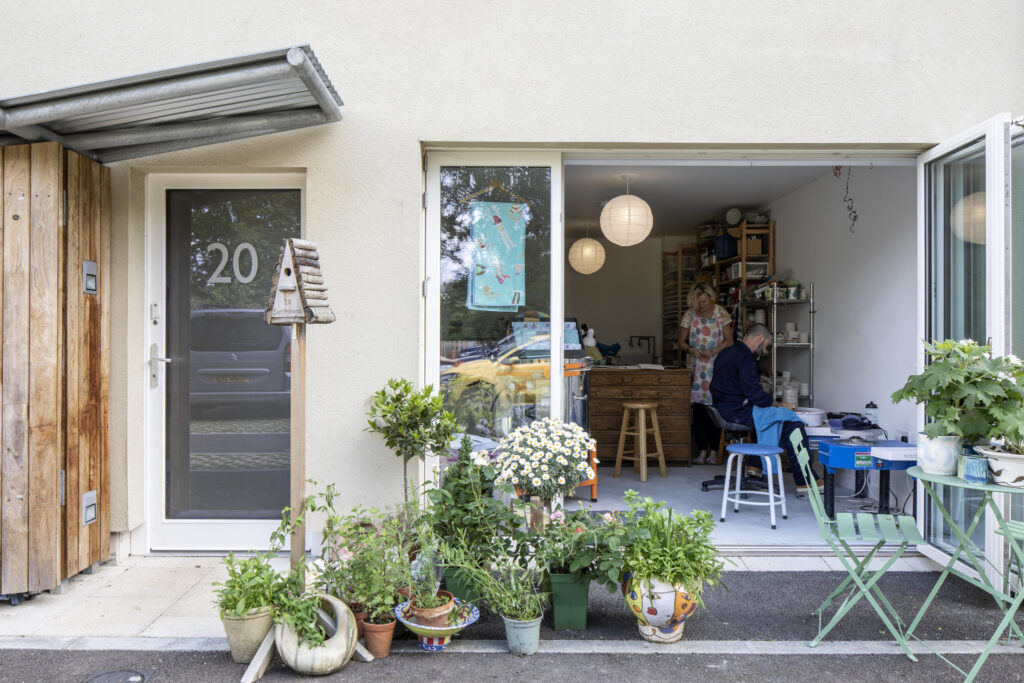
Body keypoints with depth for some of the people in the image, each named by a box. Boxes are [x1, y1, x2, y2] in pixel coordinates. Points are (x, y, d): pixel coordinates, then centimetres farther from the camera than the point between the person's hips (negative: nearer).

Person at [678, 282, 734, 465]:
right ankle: (702, 451, 3)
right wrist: (692, 350, -11)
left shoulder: (721, 313, 1)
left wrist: (714, 351, -16)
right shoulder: (690, 315, 6)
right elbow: (681, 341, 9)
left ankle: (714, 451, 2)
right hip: (695, 366, 2)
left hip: (716, 367, -2)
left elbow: (729, 340, 1)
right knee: (698, 409, -2)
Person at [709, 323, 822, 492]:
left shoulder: (727, 353, 16)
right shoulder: (745, 359, -16)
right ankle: (804, 481, -7)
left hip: (724, 408, 11)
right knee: (793, 425, -12)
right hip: (738, 412, -11)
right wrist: (779, 405, -7)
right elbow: (754, 393, -21)